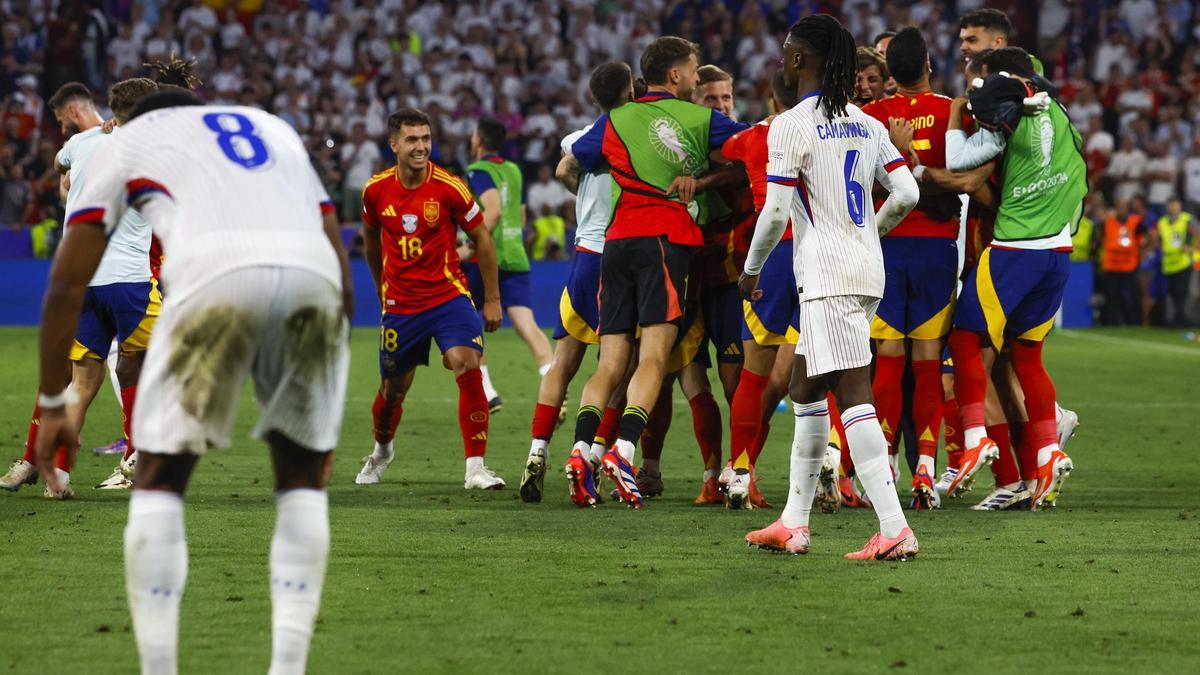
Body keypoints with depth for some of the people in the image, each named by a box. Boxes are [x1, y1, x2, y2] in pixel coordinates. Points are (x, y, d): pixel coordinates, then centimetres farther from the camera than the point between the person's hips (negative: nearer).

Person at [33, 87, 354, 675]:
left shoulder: (130, 140, 31)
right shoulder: (278, 131, 39)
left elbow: (67, 284, 27)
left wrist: (52, 406, 33)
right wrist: (327, 410, 38)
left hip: (218, 273, -3)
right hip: (315, 275, 3)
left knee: (160, 478, 13)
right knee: (303, 477, 20)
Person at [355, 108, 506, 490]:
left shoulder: (448, 188, -12)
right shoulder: (376, 190, -4)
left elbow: (482, 239, -1)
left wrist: (492, 299, 1)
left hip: (449, 296, -2)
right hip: (400, 305, 2)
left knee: (469, 370, -21)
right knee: (393, 387, 11)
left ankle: (475, 468, -17)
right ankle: (381, 450, 43)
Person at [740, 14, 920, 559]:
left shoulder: (791, 126, -10)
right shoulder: (867, 124, 12)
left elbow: (775, 213, -12)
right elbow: (906, 193, 7)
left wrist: (751, 269, 4)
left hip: (827, 274, -9)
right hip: (867, 270, 9)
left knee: (852, 395, -12)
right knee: (805, 390, 17)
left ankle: (895, 530, -20)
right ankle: (793, 524, 20)